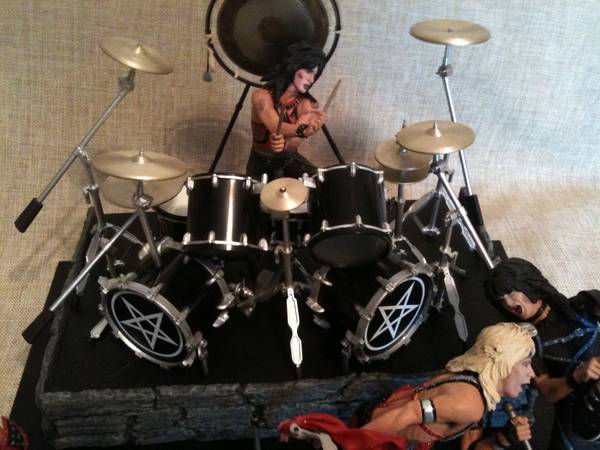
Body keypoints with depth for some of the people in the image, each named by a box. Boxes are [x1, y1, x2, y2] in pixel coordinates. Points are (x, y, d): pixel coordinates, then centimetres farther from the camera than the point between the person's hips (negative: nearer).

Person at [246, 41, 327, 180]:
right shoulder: (262, 96, -17)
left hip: (290, 160, 3)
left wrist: (284, 144, -48)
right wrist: (302, 130, -54)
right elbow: (277, 128, -34)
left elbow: (293, 144, -23)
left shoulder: (308, 104, -9)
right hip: (262, 162, -3)